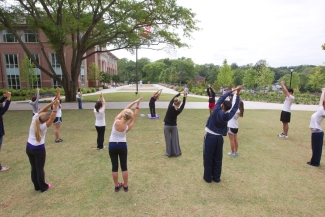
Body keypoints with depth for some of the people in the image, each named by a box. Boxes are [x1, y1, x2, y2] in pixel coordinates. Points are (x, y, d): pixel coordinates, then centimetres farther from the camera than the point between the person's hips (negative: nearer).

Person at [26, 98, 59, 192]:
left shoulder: (34, 119, -8)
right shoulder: (43, 126, -23)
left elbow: (42, 110, -4)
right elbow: (52, 118, -28)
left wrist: (52, 103, -13)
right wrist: (55, 107, -29)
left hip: (29, 147, 6)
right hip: (38, 149, -6)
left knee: (33, 168, 16)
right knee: (40, 168, 7)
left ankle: (37, 186, 30)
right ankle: (43, 187, 21)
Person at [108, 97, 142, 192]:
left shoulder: (116, 121, -18)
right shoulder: (128, 127, -17)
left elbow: (124, 109, -8)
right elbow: (134, 117, -4)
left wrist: (134, 102, -3)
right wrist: (137, 106, -2)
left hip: (112, 145, 1)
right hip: (122, 145, -1)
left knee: (114, 166, 10)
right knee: (124, 166, 11)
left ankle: (117, 186, 23)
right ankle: (125, 186, 22)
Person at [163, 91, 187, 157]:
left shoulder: (170, 107, -16)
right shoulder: (178, 110, -14)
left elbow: (173, 98, -2)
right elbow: (183, 105, 3)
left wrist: (180, 93, 6)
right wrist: (184, 96, 3)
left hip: (167, 126, 0)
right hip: (174, 126, 0)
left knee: (168, 140, 7)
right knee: (175, 140, 11)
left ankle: (169, 153, 15)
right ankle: (176, 152, 20)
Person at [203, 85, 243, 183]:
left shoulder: (216, 111, -15)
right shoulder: (228, 116, -6)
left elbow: (221, 98, -8)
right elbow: (235, 107, 4)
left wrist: (232, 90, -3)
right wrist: (237, 94, 1)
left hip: (210, 137, -3)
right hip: (219, 138, 4)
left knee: (208, 159, 7)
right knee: (217, 159, 15)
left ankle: (208, 177, 17)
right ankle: (216, 177, 25)